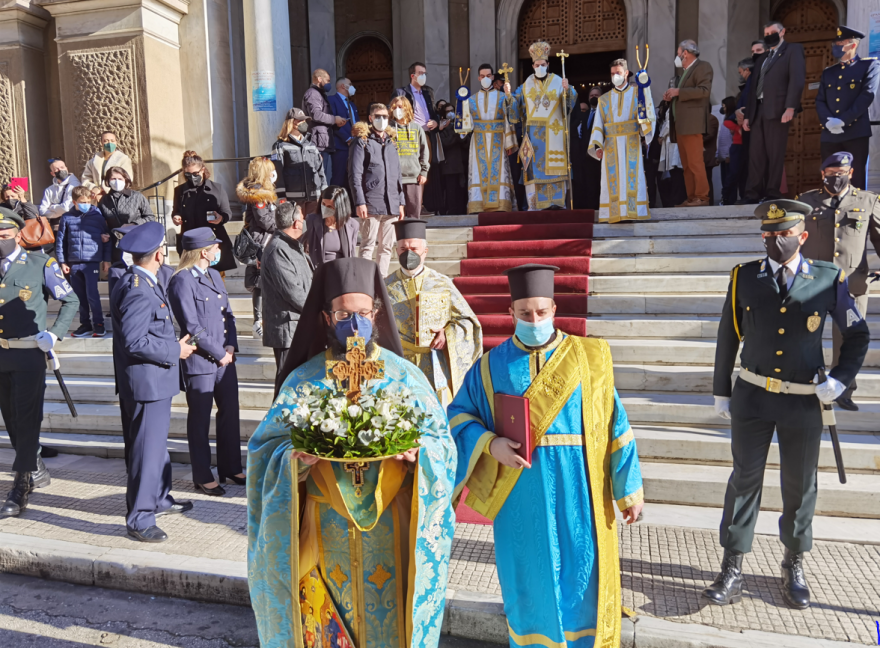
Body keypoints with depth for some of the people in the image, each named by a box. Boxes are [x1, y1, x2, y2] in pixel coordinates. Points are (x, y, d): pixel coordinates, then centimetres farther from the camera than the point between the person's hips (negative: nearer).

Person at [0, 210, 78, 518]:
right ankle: (36, 471, 33)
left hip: (28, 354, -5)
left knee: (26, 420, -4)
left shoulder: (41, 264, -3)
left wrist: (54, 334, -9)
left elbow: (71, 301, 1)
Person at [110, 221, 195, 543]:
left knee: (157, 441, 22)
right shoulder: (138, 290, -23)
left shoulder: (145, 282, 9)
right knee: (147, 447, -2)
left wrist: (175, 344, 11)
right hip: (147, 381, -11)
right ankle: (139, 519, 10)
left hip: (156, 380, 11)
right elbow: (135, 341, -26)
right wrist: (175, 351, -17)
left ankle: (160, 498, 39)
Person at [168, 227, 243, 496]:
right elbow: (192, 327, -17)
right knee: (200, 420, 6)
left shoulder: (214, 275, 12)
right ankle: (203, 477, 19)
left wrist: (231, 346, -1)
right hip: (199, 362, -8)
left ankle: (231, 468, 29)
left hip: (225, 358, 8)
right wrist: (219, 353, -13)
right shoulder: (182, 281, -13)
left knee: (230, 413, 14)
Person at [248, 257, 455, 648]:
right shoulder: (304, 379, -1)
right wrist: (296, 458, -22)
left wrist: (416, 451, -21)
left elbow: (441, 442, -1)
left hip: (389, 534, 0)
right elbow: (266, 448, -2)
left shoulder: (404, 375, -1)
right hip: (324, 536, 0)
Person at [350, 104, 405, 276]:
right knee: (368, 246, -5)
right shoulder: (362, 141, 2)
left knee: (387, 247, 8)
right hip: (371, 203, -6)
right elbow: (355, 175, -5)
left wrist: (401, 202, 15)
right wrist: (359, 202, -14)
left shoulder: (391, 142, 20)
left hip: (391, 205, 6)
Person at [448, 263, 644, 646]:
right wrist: (490, 444, -14)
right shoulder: (491, 366, 1)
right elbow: (459, 414, 5)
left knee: (582, 579, 9)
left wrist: (630, 488, 0)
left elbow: (614, 425, 1)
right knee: (529, 578, 13)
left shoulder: (589, 359, 0)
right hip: (520, 496, 1)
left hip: (575, 492, 0)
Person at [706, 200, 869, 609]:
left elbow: (857, 335, 7)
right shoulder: (744, 277, -2)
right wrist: (721, 392, 6)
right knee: (745, 480, 4)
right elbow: (728, 337, 4)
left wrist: (839, 380, -5)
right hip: (752, 397, 0)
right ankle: (732, 570, 13)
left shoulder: (829, 279, -4)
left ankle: (794, 566, 33)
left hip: (804, 402, 0)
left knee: (799, 485, 13)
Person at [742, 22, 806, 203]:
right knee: (755, 153, 2)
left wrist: (790, 107, -20)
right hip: (758, 110, 6)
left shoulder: (793, 49, 6)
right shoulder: (762, 58, 26)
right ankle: (753, 193, 3)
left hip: (777, 109, -6)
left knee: (775, 153, -6)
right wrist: (747, 115, 13)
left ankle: (772, 193, -4)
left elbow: (797, 78, -8)